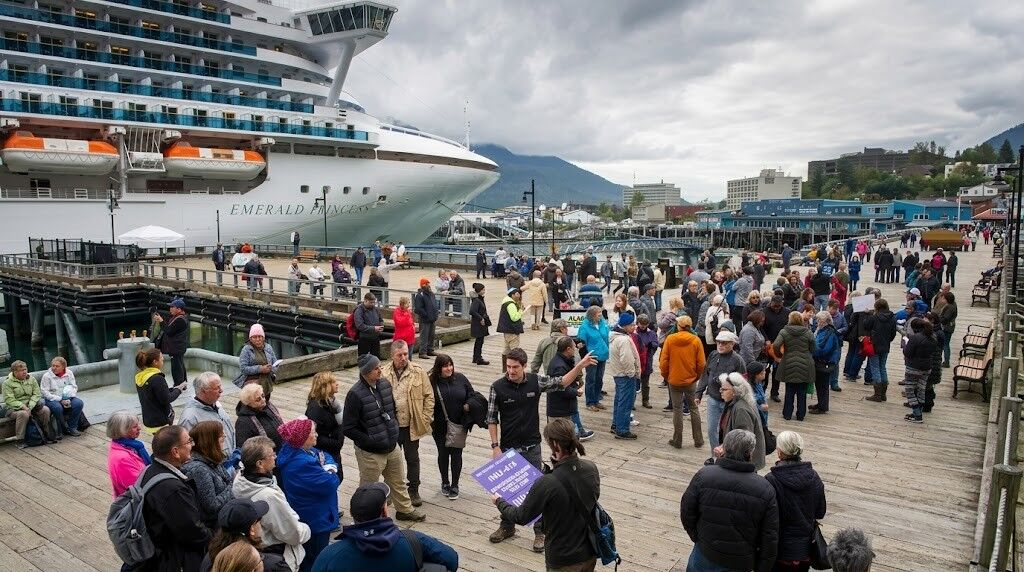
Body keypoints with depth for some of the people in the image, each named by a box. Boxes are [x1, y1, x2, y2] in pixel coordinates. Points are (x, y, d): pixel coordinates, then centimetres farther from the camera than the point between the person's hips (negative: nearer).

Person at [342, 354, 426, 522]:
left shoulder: (385, 384, -3)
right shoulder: (355, 394, -23)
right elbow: (348, 428, -19)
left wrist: (394, 429, 7)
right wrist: (370, 440, -18)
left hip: (392, 447, 7)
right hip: (370, 453, -7)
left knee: (398, 482, 24)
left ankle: (404, 509, 43)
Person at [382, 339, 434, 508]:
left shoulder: (419, 372, -8)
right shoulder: (383, 374, -8)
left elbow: (429, 396, -2)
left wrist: (426, 418, -6)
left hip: (411, 425, 0)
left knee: (412, 459, 13)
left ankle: (414, 490, 30)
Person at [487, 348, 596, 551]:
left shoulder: (536, 381, -8)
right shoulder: (497, 387, -12)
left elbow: (561, 383, 4)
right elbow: (491, 419, -5)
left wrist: (580, 365, -8)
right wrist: (495, 446, -9)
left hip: (532, 447, 0)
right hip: (508, 448, 0)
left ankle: (540, 531, 21)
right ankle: (507, 527, 34)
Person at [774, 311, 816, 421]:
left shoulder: (784, 332, -6)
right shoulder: (808, 332, -2)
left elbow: (776, 345, -18)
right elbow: (812, 349, 1)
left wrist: (779, 354, 1)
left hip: (789, 365, 0)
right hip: (804, 366, 0)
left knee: (789, 391, 11)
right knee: (802, 392, 10)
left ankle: (787, 414, 16)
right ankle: (800, 415, 17)